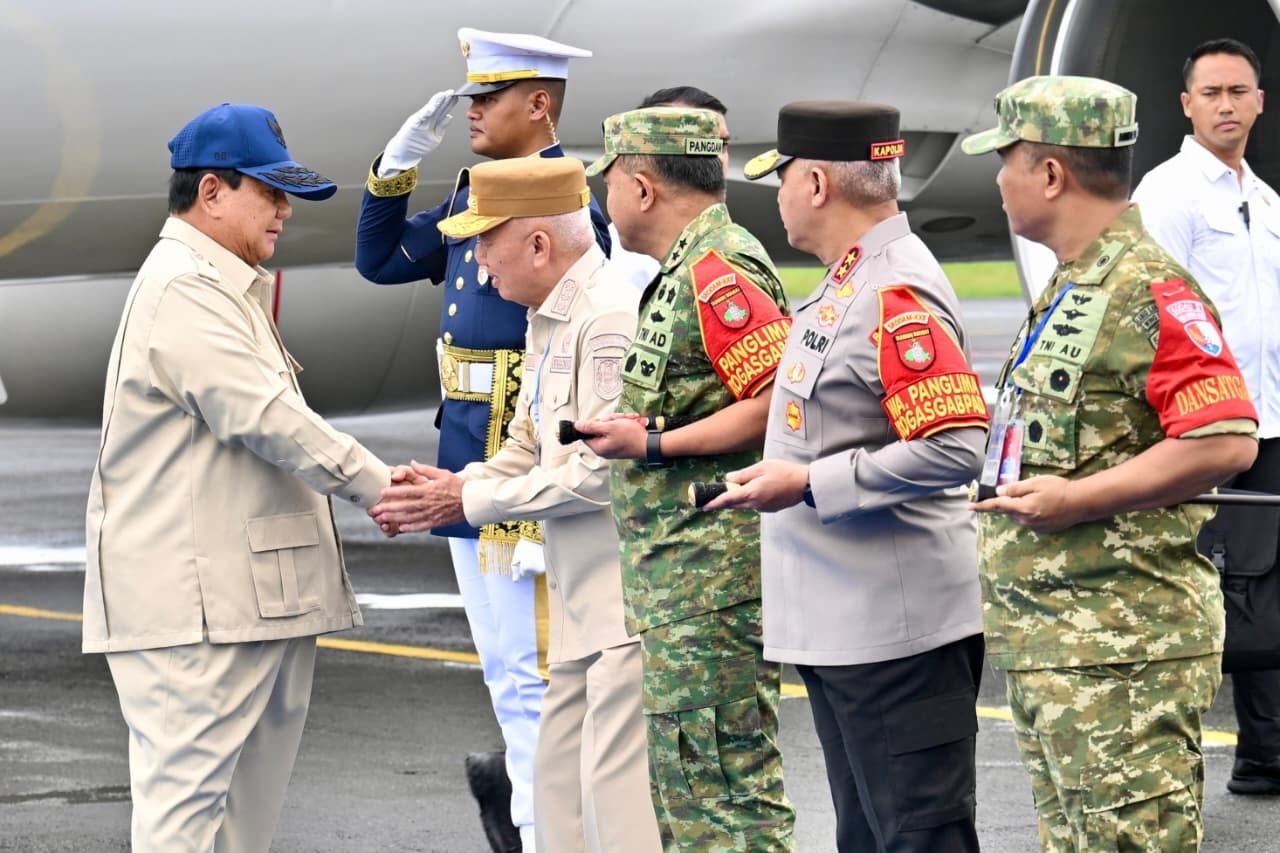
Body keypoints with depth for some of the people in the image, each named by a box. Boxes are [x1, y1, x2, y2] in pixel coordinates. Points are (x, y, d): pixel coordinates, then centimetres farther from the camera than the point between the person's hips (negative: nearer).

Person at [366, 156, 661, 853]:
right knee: (560, 780, 13)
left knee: (616, 788, -9)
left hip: (626, 600, -11)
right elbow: (526, 449, 18)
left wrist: (471, 501, -14)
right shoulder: (548, 322, 15)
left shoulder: (609, 319, -18)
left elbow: (601, 470, -21)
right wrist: (444, 490, 0)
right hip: (582, 604, 11)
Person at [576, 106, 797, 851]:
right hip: (686, 569, 12)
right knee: (684, 770, 17)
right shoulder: (689, 268, 18)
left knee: (723, 776, -9)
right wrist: (637, 426, 15)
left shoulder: (716, 270, -16)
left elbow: (780, 400, -24)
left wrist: (654, 445, -20)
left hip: (712, 566, -12)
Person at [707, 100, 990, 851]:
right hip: (839, 626, 11)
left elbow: (957, 448, -26)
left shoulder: (899, 296, -18)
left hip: (898, 630, -11)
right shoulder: (848, 285, 14)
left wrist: (808, 484, -22)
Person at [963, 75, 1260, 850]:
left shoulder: (1148, 290, -16)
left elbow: (1226, 441, -24)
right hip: (1049, 638, 11)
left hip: (1122, 641, -11)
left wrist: (1078, 501, -24)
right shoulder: (1068, 290, 18)